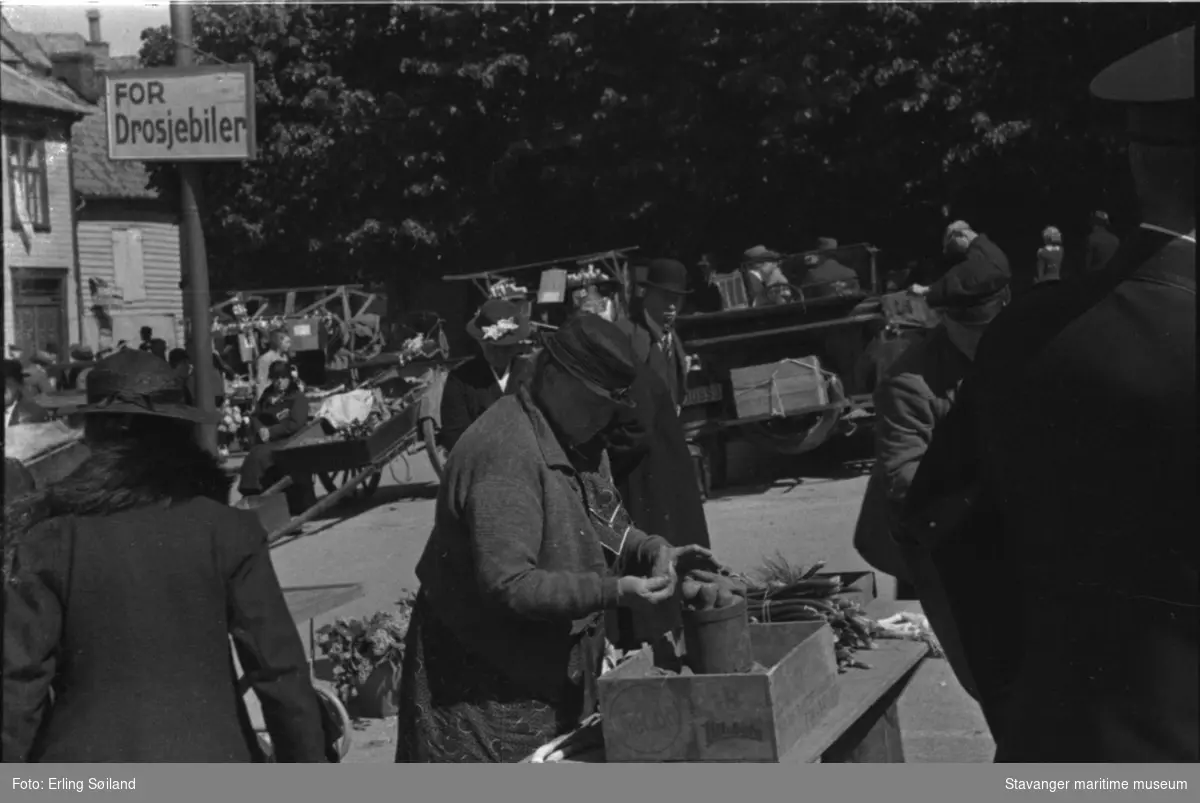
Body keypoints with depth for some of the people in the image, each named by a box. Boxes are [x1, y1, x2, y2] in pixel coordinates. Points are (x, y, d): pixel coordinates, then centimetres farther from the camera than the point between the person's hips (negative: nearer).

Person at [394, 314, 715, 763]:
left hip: (552, 673, 9)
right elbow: (507, 586, -29)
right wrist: (613, 591, -31)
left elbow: (601, 525, 19)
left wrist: (651, 550, -2)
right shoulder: (505, 456, -25)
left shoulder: (574, 441, 6)